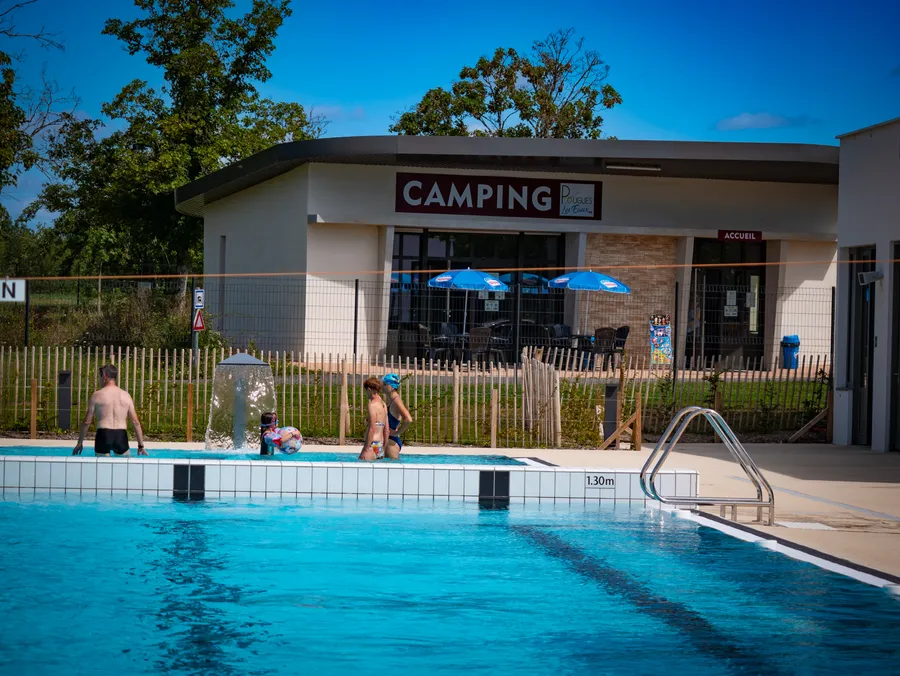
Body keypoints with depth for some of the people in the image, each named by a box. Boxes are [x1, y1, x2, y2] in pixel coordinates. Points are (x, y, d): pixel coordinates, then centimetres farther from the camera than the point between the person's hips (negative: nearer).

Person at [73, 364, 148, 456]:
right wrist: (141, 445, 10)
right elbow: (135, 422, 5)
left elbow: (86, 422, 3)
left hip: (103, 435, -2)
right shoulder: (126, 396, 7)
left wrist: (80, 443, 12)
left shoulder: (97, 395, 0)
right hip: (121, 436, 2)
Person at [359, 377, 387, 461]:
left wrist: (366, 449, -17)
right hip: (380, 447, 9)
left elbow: (372, 429, -17)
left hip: (373, 445, -9)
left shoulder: (372, 405, -9)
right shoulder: (383, 405, 16)